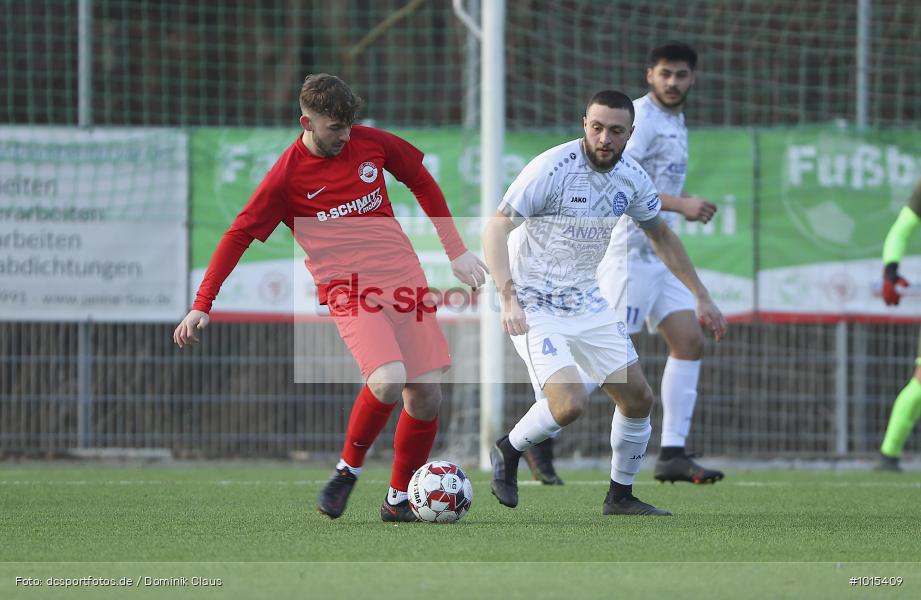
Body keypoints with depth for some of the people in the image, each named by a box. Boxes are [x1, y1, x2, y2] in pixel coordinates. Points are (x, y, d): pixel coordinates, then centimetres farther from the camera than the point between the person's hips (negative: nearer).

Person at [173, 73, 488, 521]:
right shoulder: (287, 176, -7)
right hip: (348, 290, -5)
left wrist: (456, 251, 17)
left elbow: (422, 184, 19)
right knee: (388, 381, -28)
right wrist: (201, 306, -9)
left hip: (403, 277, 5)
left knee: (427, 395, -2)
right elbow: (239, 236, -4)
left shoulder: (372, 144, 3)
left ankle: (399, 499, 16)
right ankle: (348, 469, -3)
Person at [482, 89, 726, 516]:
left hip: (587, 302, 7)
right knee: (570, 404, -23)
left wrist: (701, 297, 16)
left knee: (638, 399, 6)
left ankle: (620, 496, 25)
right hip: (534, 307, -7)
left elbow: (661, 235, 16)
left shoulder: (630, 177, -2)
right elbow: (496, 228, -22)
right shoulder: (553, 168, -22)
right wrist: (508, 298, -34)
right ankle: (508, 452, 6)